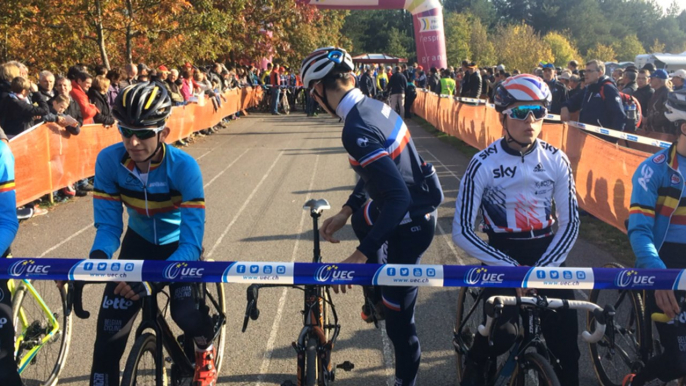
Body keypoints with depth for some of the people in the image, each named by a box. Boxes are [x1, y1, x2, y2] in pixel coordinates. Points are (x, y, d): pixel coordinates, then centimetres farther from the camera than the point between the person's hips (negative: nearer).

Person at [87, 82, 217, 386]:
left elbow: (191, 243, -35)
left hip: (178, 244, -3)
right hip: (139, 241, 3)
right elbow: (108, 224, -16)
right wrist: (98, 257, -38)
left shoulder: (183, 167, -33)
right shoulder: (108, 161, -24)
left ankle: (205, 350, 13)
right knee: (110, 329, -9)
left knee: (185, 313, -23)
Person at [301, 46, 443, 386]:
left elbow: (398, 197, -35)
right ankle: (378, 294, 46)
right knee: (361, 218, 36)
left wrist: (360, 255, -35)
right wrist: (345, 211, 8)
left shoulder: (357, 131, -30)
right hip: (421, 203, 10)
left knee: (397, 313, 5)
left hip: (409, 225, -10)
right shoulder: (375, 106, 0)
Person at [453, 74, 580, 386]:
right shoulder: (484, 164, -14)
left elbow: (570, 222, -2)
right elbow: (461, 232, -15)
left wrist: (541, 269, -15)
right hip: (502, 255, -2)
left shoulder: (556, 161, -5)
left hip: (547, 254, 3)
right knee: (504, 335, -17)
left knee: (564, 342, -5)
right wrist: (510, 267, -20)